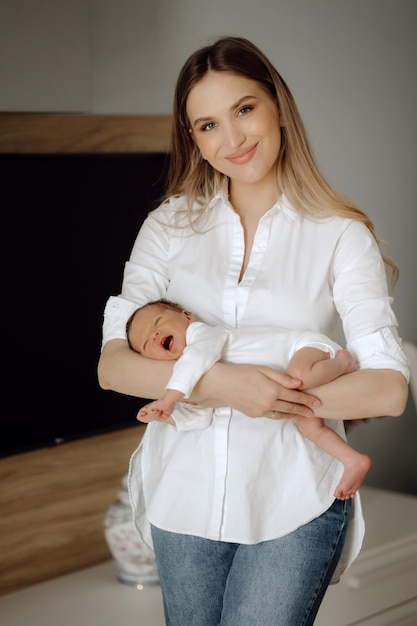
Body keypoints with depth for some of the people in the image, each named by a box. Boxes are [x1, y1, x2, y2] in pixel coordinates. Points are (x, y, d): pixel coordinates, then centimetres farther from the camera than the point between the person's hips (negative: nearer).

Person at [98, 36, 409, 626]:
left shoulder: (341, 237, -4)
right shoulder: (170, 227, 3)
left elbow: (388, 389, -11)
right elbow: (112, 365, -7)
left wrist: (275, 398, -20)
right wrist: (222, 384, -22)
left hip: (293, 508, -3)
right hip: (186, 494, 3)